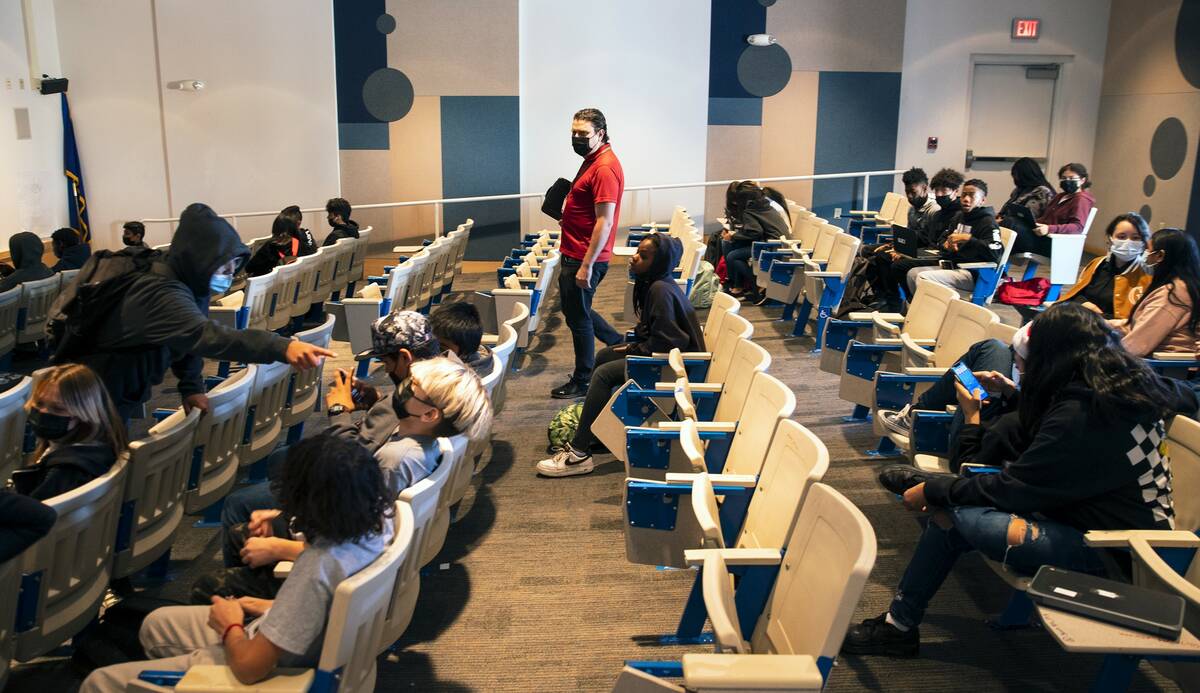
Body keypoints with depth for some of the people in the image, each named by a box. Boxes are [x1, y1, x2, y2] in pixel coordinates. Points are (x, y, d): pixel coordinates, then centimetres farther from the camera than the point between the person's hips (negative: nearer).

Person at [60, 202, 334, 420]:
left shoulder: (186, 279, -5)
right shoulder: (161, 293, -36)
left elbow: (188, 337, 7)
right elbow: (208, 335, -53)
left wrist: (191, 387, -5)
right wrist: (282, 347, -66)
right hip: (92, 398, -9)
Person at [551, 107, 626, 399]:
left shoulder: (605, 169, -20)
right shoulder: (593, 161, 12)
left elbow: (604, 222, -24)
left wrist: (586, 265, -25)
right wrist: (566, 210, 11)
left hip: (584, 258, -10)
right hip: (574, 254, 10)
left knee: (578, 317, 2)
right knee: (573, 309, 22)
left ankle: (583, 381, 18)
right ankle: (620, 345, 33)